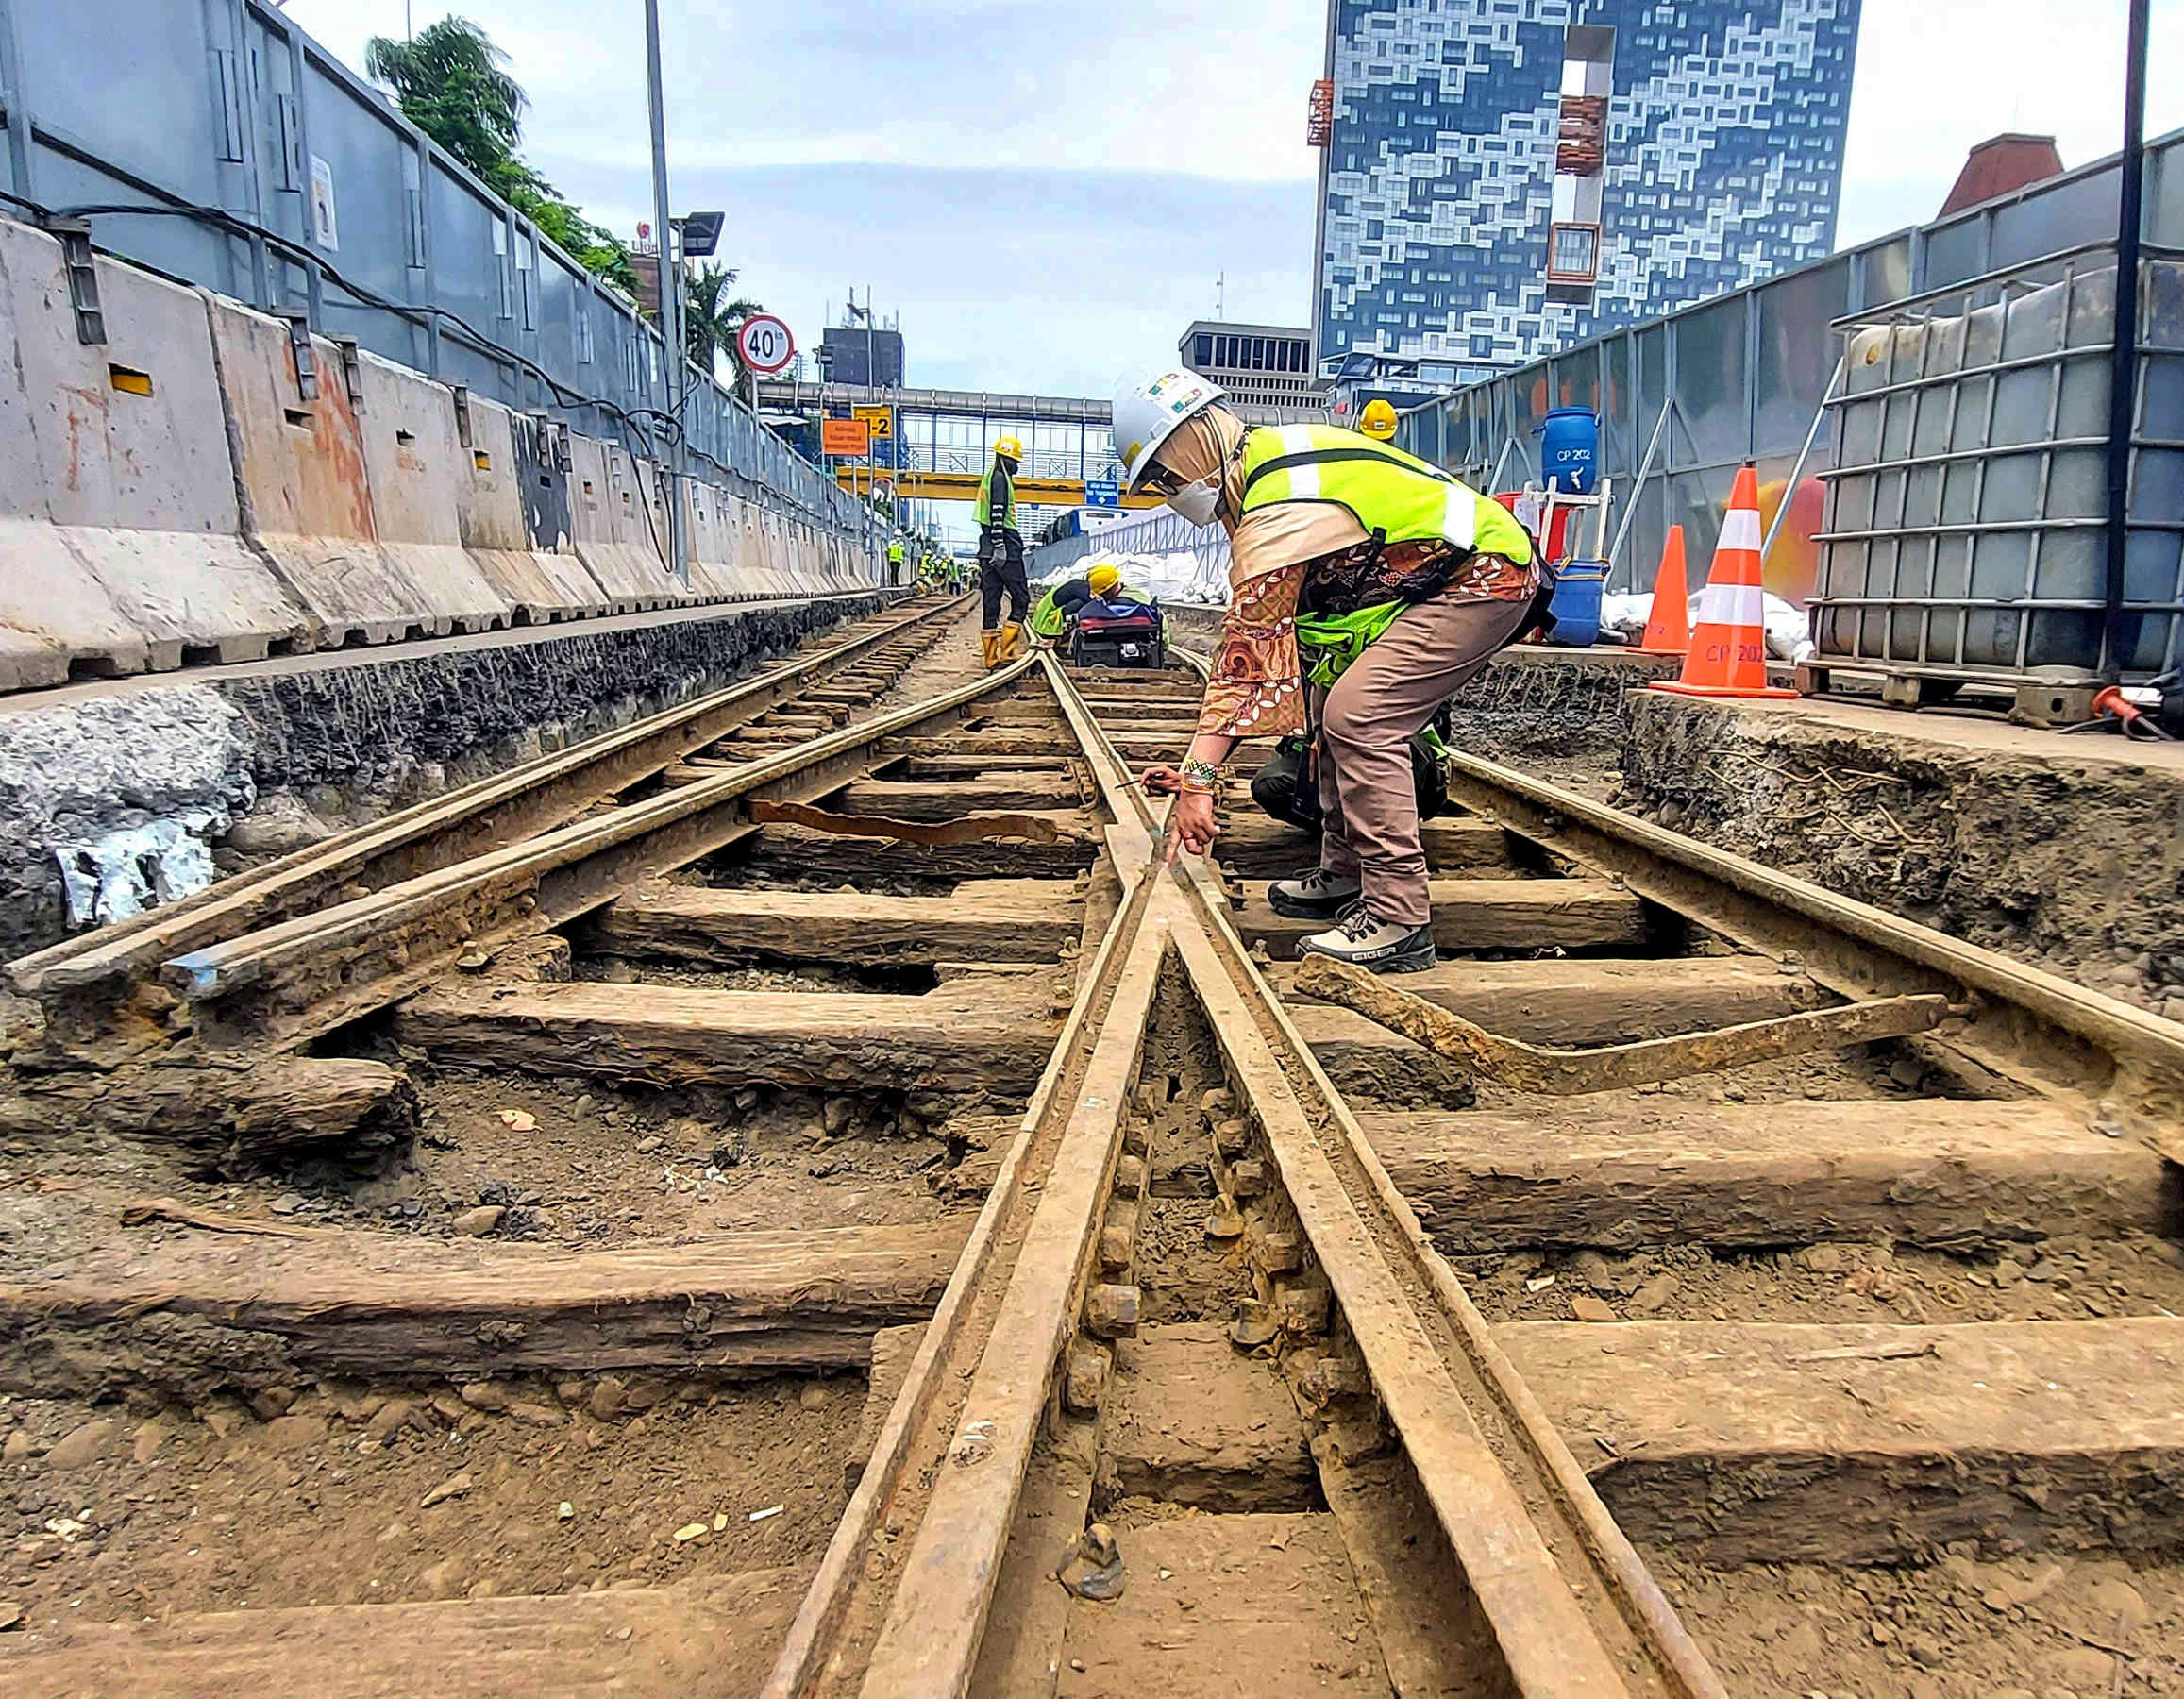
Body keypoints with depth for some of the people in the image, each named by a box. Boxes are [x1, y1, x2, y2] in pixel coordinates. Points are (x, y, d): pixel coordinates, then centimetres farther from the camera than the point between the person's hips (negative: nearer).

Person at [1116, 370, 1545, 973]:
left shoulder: (1280, 507, -23)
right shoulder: (1267, 453, 8)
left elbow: (1248, 646, -28)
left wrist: (1197, 778, -28)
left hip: (1485, 580, -11)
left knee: (1358, 718, -21)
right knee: (1335, 701, 11)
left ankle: (1399, 921, -17)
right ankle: (1345, 875, 18)